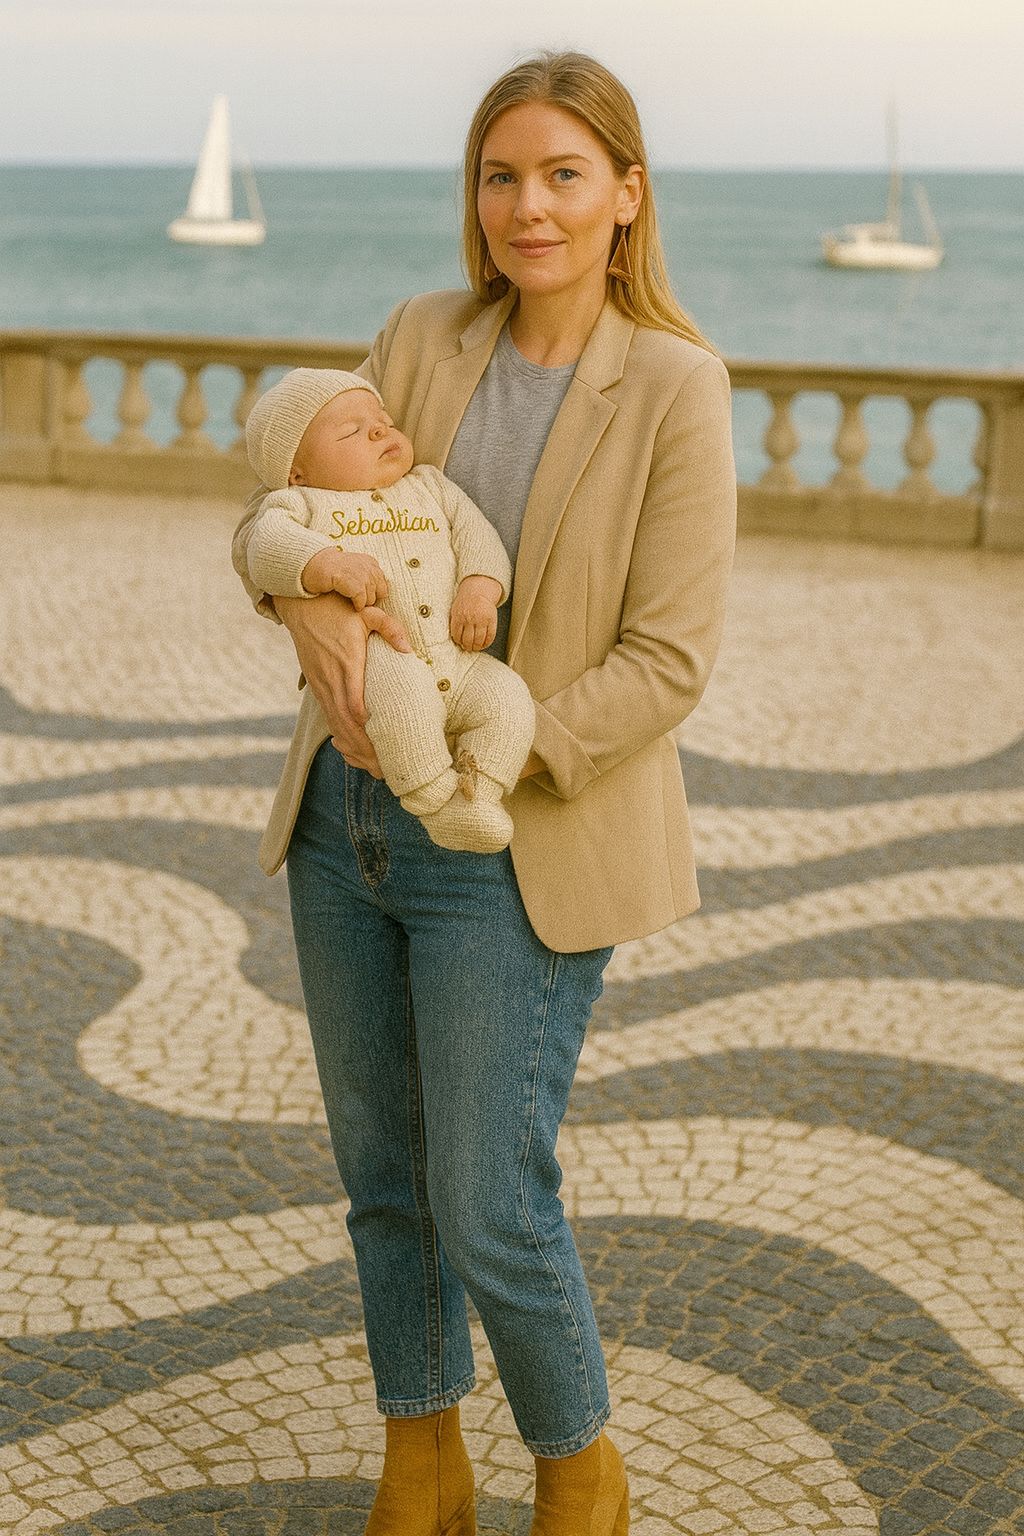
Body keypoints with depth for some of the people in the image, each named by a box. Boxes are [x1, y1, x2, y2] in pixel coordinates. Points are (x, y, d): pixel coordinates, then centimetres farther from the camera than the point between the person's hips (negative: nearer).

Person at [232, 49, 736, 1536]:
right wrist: (312, 603, -17)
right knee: (383, 1174, 16)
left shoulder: (674, 387, -11)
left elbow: (668, 660, -13)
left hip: (517, 849, -5)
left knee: (491, 1214, -3)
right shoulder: (423, 338, 2)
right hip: (350, 814, 5)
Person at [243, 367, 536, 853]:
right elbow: (266, 549, -9)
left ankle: (479, 793, -14)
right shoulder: (298, 503, 10)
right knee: (401, 682, -36)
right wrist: (329, 563, -28)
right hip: (371, 659, -4)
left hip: (459, 663, 5)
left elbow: (474, 531, 16)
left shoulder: (428, 485, 25)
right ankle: (436, 804, -25)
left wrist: (480, 587, -6)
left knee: (508, 696, -22)